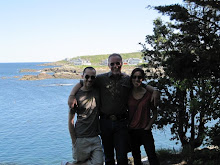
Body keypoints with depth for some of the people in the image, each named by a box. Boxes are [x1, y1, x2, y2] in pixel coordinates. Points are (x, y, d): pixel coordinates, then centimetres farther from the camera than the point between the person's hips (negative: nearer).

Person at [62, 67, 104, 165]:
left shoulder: (98, 91, 4)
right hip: (81, 138, -4)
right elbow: (70, 121, -5)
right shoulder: (77, 95, -7)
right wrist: (74, 141, -7)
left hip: (95, 137, 4)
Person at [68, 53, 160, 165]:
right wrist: (72, 96, -11)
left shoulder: (128, 80, 6)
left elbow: (144, 86, 18)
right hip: (105, 121, 0)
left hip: (121, 122, 0)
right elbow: (81, 83, 4)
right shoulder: (101, 78, 1)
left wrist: (154, 91, -2)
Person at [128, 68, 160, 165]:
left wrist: (148, 126, -6)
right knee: (136, 157, 15)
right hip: (131, 131, 3)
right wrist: (127, 125, 1)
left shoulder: (148, 94, -4)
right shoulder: (128, 94, 1)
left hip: (145, 130, -2)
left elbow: (155, 113, 2)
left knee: (152, 155, -6)